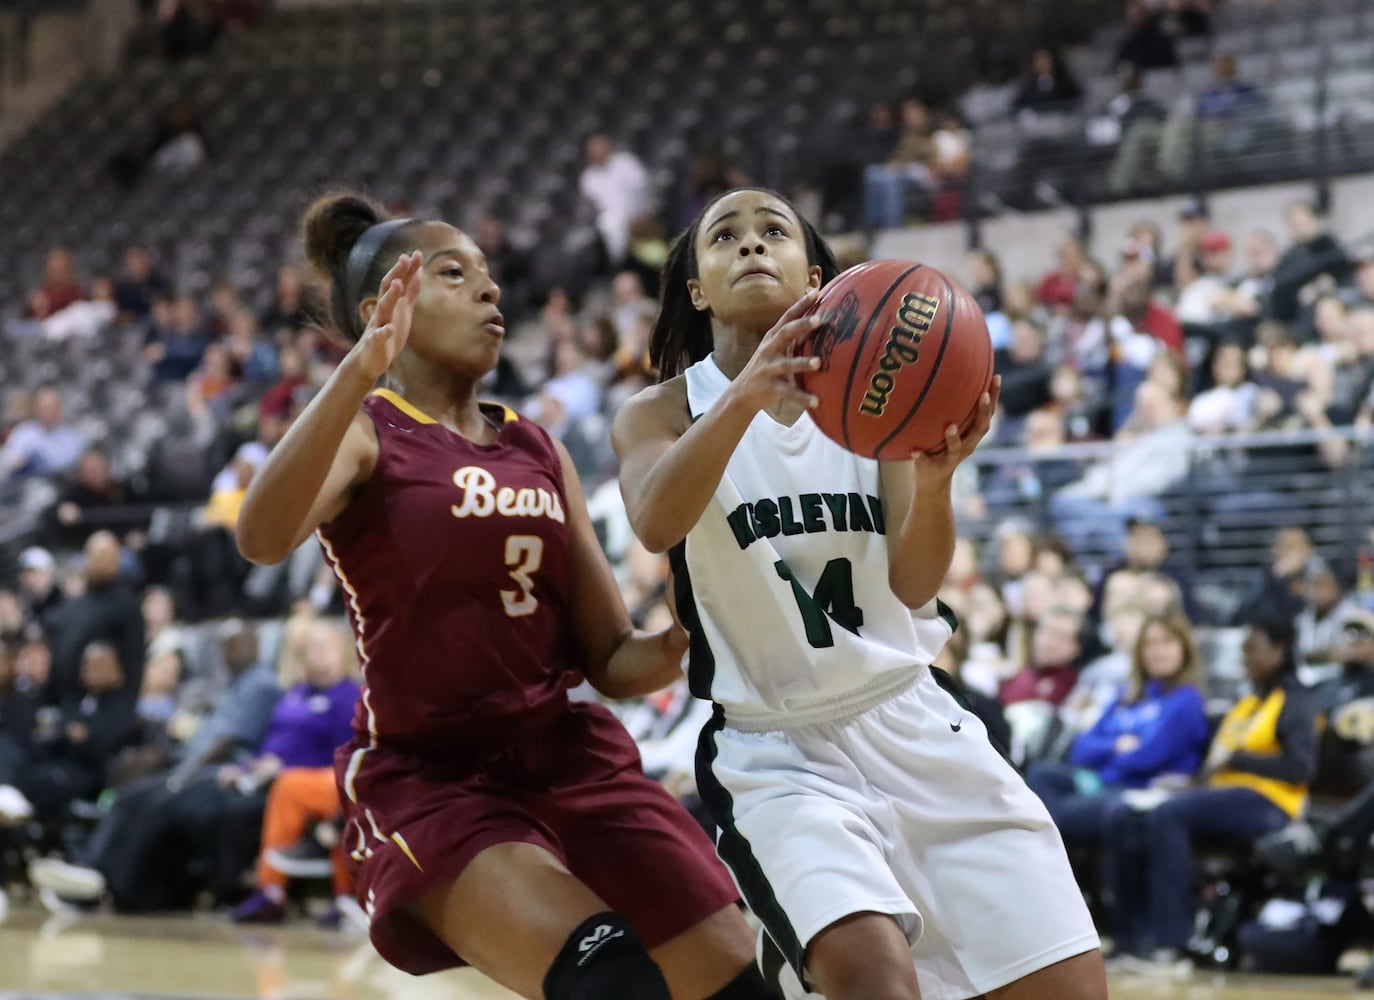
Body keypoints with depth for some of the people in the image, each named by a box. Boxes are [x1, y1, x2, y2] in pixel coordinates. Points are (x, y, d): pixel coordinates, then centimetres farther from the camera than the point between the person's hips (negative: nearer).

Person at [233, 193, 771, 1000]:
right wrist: (361, 369, -37)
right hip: (427, 779, -6)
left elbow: (612, 658, 13)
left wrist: (676, 649, -11)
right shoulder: (364, 432, -3)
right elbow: (263, 538, -27)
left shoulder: (539, 451, 15)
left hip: (567, 756, 6)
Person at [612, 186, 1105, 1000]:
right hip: (779, 751, -3)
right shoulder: (663, 413, -1)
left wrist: (935, 479, -29)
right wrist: (746, 393, -43)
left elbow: (914, 586, -6)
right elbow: (655, 523, -25)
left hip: (916, 727, 4)